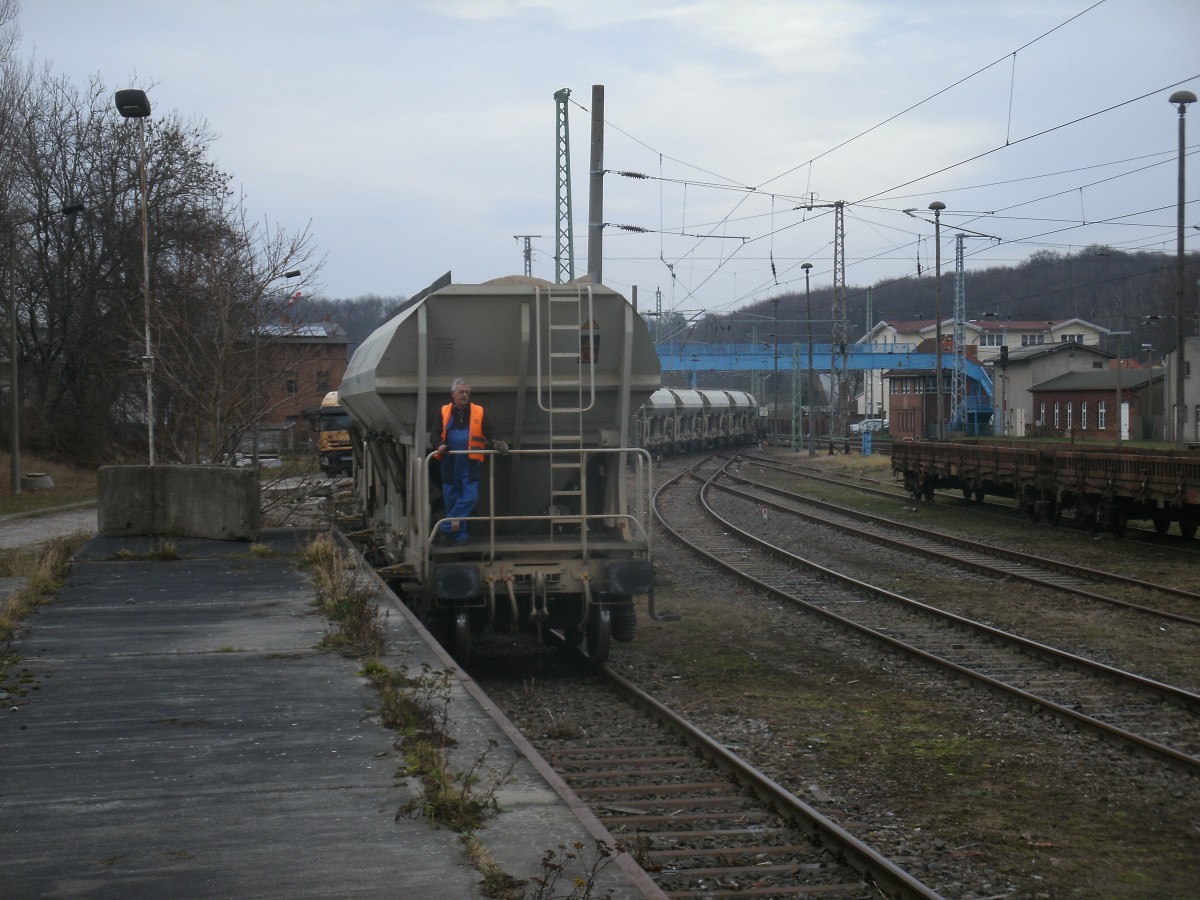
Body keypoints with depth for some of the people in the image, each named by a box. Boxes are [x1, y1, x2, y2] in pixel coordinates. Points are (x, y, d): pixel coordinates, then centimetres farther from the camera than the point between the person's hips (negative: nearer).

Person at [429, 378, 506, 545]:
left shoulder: (479, 412, 5)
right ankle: (460, 535, 18)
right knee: (451, 500, 6)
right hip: (450, 464, 1)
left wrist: (497, 444, -19)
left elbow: (489, 434, 2)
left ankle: (448, 528, -1)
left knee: (470, 497, -13)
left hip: (470, 463, -1)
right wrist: (439, 445, -19)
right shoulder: (444, 412, 7)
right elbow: (434, 434, 2)